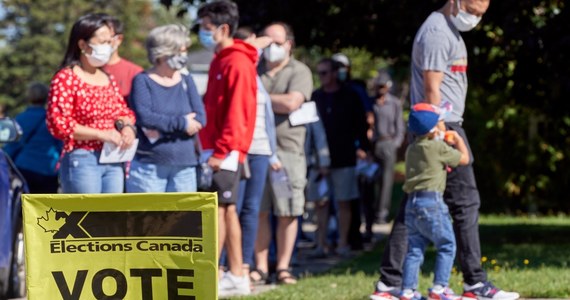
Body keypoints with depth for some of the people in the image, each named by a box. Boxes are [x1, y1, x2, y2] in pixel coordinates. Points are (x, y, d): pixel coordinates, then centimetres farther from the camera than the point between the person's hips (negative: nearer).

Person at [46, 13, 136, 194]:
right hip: (82, 160, -7)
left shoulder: (109, 79, 17)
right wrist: (101, 134, -17)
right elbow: (58, 124, -14)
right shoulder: (65, 79, -6)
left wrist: (127, 127, 0)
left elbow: (124, 112, 26)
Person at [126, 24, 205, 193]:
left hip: (184, 167, 4)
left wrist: (162, 127, -15)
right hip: (148, 166, -4)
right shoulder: (143, 81, -1)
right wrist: (181, 123, -13)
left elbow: (200, 119, -2)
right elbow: (144, 117, -16)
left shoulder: (186, 82, 12)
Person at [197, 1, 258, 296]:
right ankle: (237, 276, 12)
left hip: (226, 151, -9)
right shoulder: (220, 61, 16)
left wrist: (221, 151, -20)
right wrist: (209, 145, 15)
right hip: (216, 148, 9)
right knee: (227, 209, 9)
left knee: (217, 208, -8)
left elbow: (237, 113, -19)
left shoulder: (237, 63, -14)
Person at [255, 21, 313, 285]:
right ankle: (260, 266, 7)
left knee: (287, 213, 0)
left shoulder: (299, 71, 2)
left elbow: (291, 103, -12)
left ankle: (283, 267, 6)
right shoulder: (254, 69, 14)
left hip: (288, 150, -2)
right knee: (258, 212, 1)